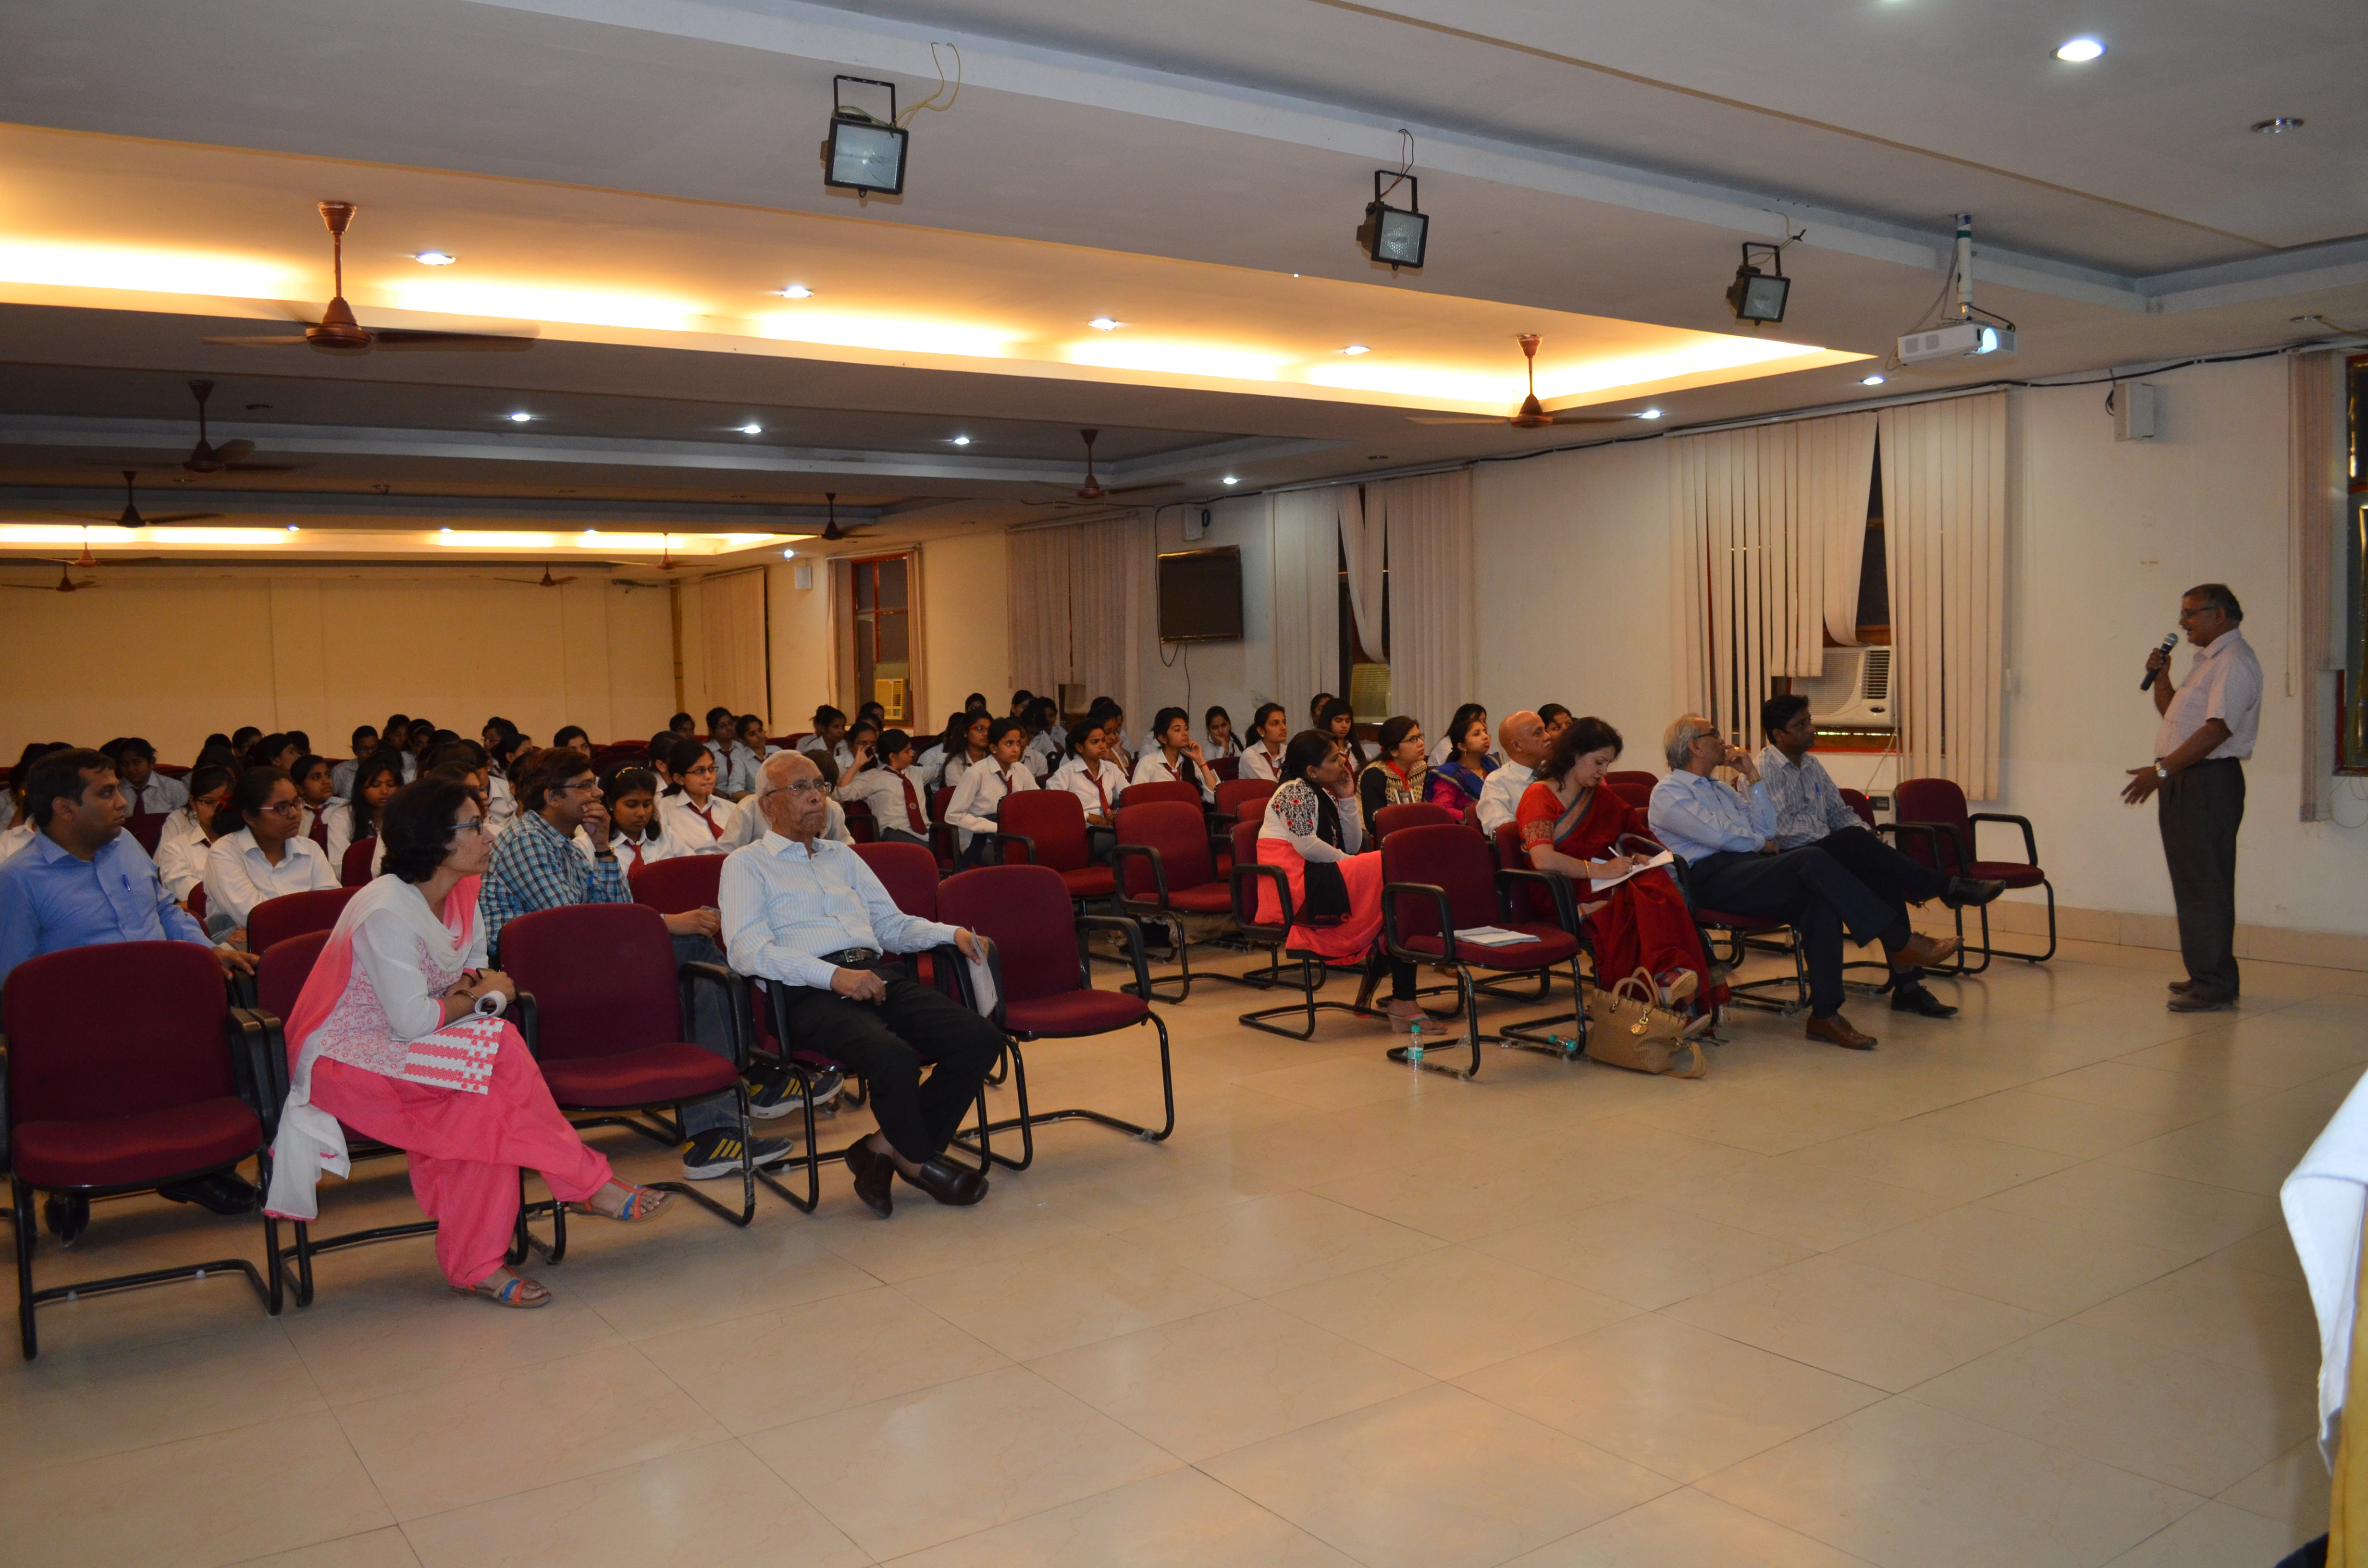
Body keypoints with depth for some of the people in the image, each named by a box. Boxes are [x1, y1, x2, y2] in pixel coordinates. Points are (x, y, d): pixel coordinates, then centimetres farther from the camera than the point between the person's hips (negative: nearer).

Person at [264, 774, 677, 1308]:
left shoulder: (463, 893, 3)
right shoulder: (387, 911, -22)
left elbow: (475, 972, 14)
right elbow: (411, 1021, -25)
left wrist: (470, 989, -10)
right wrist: (479, 996, -8)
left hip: (403, 1045, 8)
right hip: (343, 1058, -8)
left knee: (486, 1106, -23)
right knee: (497, 1050, -27)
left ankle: (476, 1265, -19)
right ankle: (587, 1184, -15)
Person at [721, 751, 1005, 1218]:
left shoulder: (844, 857, 30)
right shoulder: (746, 865, 10)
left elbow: (892, 924, 28)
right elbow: (748, 950, -6)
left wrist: (951, 933, 6)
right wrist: (834, 975, -19)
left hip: (879, 976, 6)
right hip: (810, 994, -6)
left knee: (982, 1039, -17)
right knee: (894, 1055, -35)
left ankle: (886, 1149, -6)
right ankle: (917, 1159, -5)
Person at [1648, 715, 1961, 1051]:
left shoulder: (1719, 789, 31)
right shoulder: (1668, 794, 4)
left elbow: (1767, 830, 19)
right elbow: (1719, 835, -10)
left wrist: (1753, 777, 16)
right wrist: (1762, 844, 5)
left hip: (1749, 867, 8)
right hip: (1712, 878, -8)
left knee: (1821, 901, -23)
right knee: (1814, 862, -28)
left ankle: (1825, 1014, -28)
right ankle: (1901, 943, -24)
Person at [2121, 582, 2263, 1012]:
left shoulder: (2235, 662, -13)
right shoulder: (2208, 661, 20)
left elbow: (2217, 730, -23)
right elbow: (2173, 712, 28)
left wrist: (2162, 770, -27)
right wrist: (2160, 677, 11)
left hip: (2209, 783, -10)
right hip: (2186, 782, 10)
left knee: (2206, 885, -8)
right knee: (2191, 881, 13)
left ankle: (2214, 987, -4)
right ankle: (2204, 976, 21)